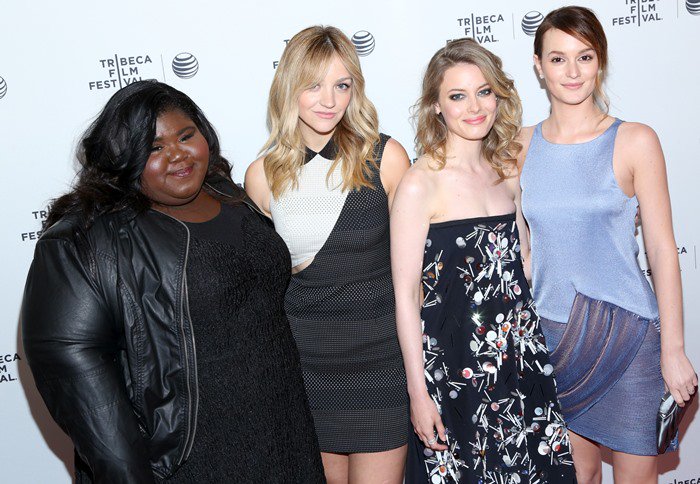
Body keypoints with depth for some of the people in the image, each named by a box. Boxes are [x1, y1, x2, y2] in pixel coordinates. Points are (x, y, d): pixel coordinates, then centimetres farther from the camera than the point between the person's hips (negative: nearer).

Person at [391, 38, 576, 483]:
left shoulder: (507, 172, 5)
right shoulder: (420, 185, -14)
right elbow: (406, 295, -13)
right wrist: (418, 392, -12)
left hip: (522, 354, 6)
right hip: (452, 364, -5)